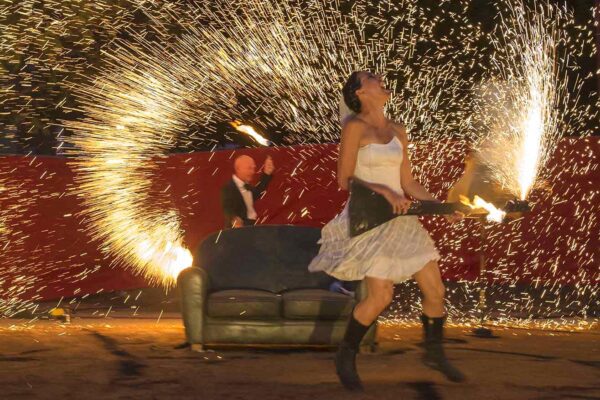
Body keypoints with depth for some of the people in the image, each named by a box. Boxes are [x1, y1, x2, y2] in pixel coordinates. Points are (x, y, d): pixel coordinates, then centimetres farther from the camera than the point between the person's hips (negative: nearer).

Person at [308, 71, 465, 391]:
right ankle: (346, 356, 12)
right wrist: (384, 191, -21)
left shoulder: (398, 131, 10)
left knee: (435, 289, 5)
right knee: (381, 297, -10)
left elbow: (407, 183, 13)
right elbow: (344, 180, -11)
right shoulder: (354, 127, -9)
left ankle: (434, 352, 27)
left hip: (401, 220, 6)